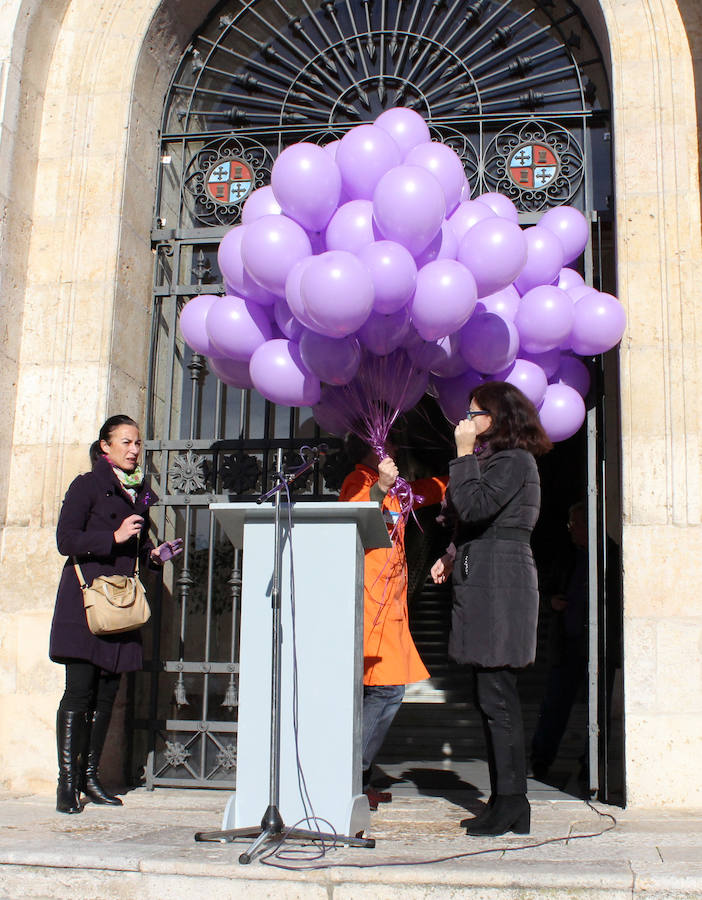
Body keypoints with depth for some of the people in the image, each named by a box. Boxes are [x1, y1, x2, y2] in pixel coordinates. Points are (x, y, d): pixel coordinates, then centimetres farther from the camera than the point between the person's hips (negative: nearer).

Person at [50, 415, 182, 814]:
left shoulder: (140, 492, 18)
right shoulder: (87, 486, 0)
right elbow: (66, 540, -8)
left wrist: (155, 554, 7)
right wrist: (115, 537, -15)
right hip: (85, 600, -6)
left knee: (107, 695, 6)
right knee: (80, 692, -7)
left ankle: (89, 775, 15)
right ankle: (67, 781, -1)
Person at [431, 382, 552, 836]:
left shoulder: (513, 460, -8)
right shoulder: (498, 459, 24)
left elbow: (473, 508, -20)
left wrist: (464, 453, -13)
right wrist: (454, 555, 15)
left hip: (499, 586, -10)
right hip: (485, 583, 10)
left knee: (496, 696, -9)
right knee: (493, 696, 9)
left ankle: (511, 803, -4)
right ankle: (505, 802, 14)